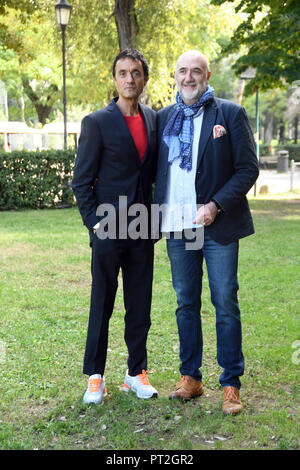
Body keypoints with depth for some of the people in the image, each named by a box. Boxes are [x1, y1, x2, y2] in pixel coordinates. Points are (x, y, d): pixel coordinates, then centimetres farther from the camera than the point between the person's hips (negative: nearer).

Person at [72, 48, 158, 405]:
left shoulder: (153, 118, 9)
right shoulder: (97, 122, -5)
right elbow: (81, 181, -5)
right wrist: (94, 223, -11)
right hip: (108, 231, -4)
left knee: (140, 307, 10)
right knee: (101, 307, 4)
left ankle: (136, 373, 23)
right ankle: (95, 377, 17)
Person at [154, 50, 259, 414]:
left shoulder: (230, 114, -1)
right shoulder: (163, 118, 11)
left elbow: (248, 168, -5)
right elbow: (154, 169, 16)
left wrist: (216, 206, -15)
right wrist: (158, 214, 1)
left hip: (218, 225, -4)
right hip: (177, 226, 4)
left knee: (225, 304, 0)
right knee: (186, 303, 11)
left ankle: (231, 385, 12)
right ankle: (190, 377, 23)